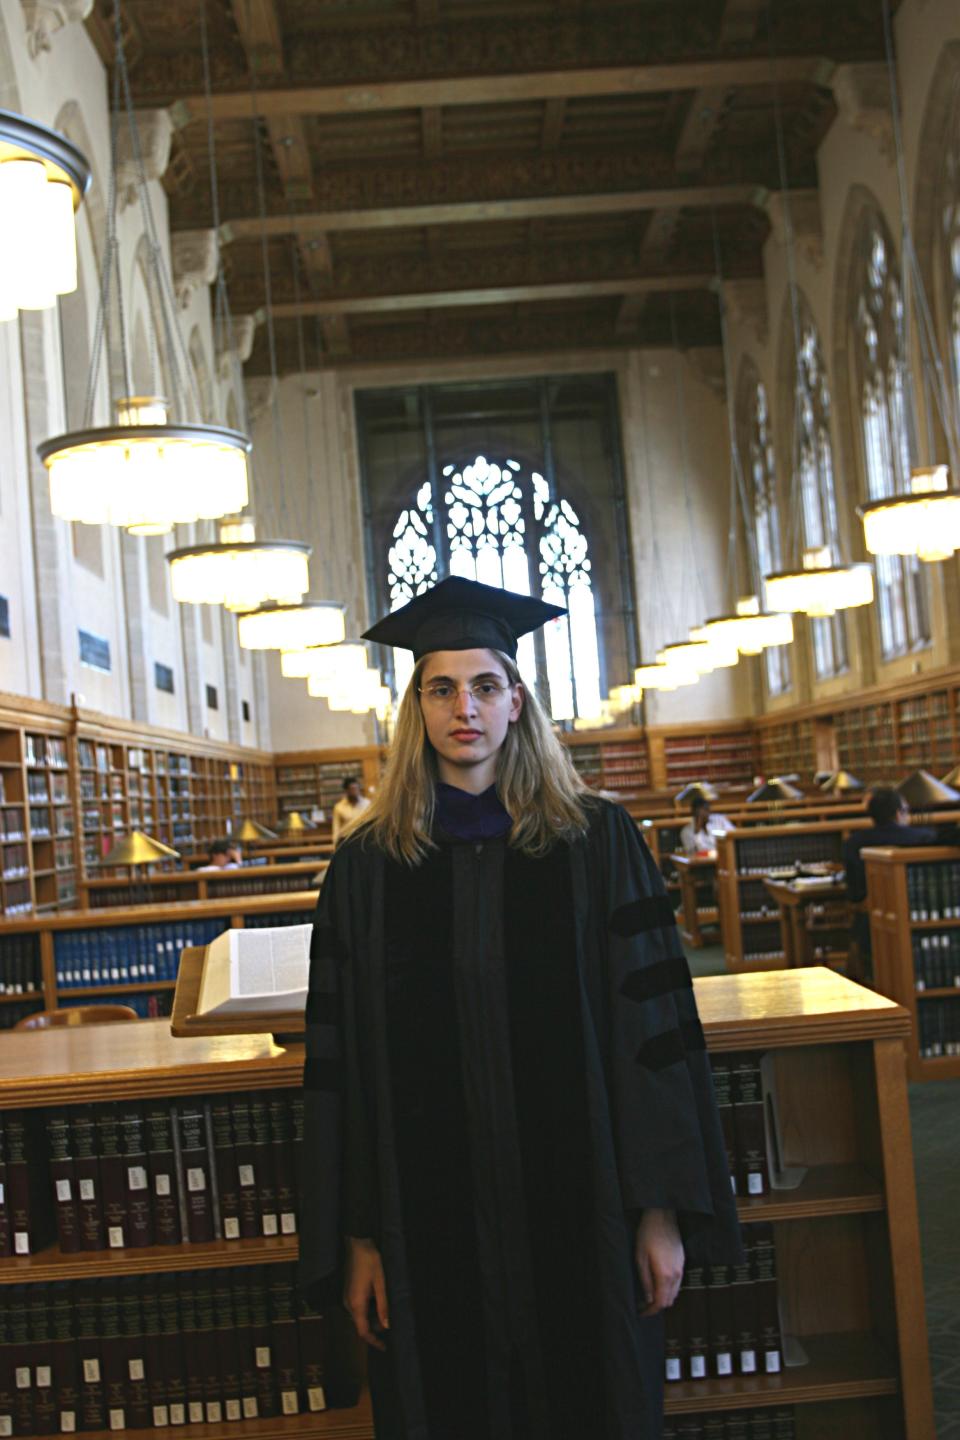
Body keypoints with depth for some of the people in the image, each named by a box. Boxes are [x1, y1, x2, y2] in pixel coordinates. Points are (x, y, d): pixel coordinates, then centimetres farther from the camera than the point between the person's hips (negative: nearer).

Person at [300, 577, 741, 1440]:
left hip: (581, 1222, 0)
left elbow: (656, 1028, -3)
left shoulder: (598, 842, -2)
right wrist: (357, 1239, -2)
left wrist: (663, 1212, -5)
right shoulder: (368, 866, 0)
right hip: (430, 1230, 1)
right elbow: (340, 1062, 1)